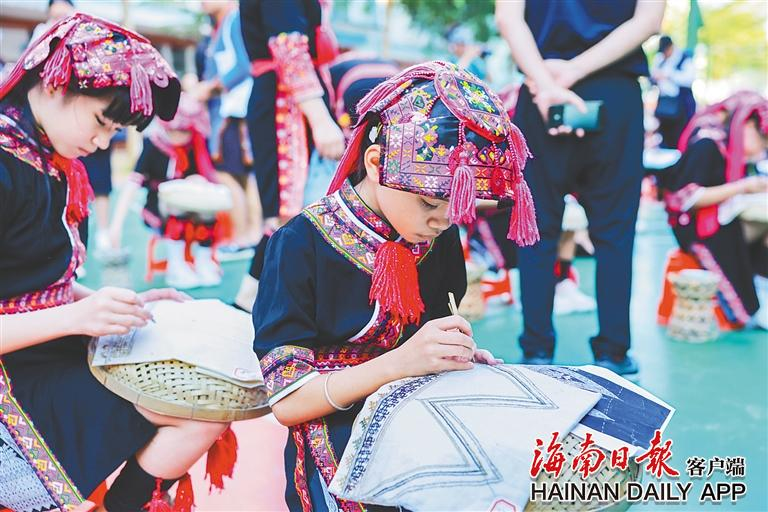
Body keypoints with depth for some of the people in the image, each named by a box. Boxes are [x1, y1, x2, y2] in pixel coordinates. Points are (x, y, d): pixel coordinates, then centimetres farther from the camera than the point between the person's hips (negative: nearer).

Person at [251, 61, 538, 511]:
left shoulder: (440, 238, 2)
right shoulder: (303, 245, -14)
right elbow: (287, 401, -15)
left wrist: (458, 356, -6)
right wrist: (397, 362, -28)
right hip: (340, 446, -6)